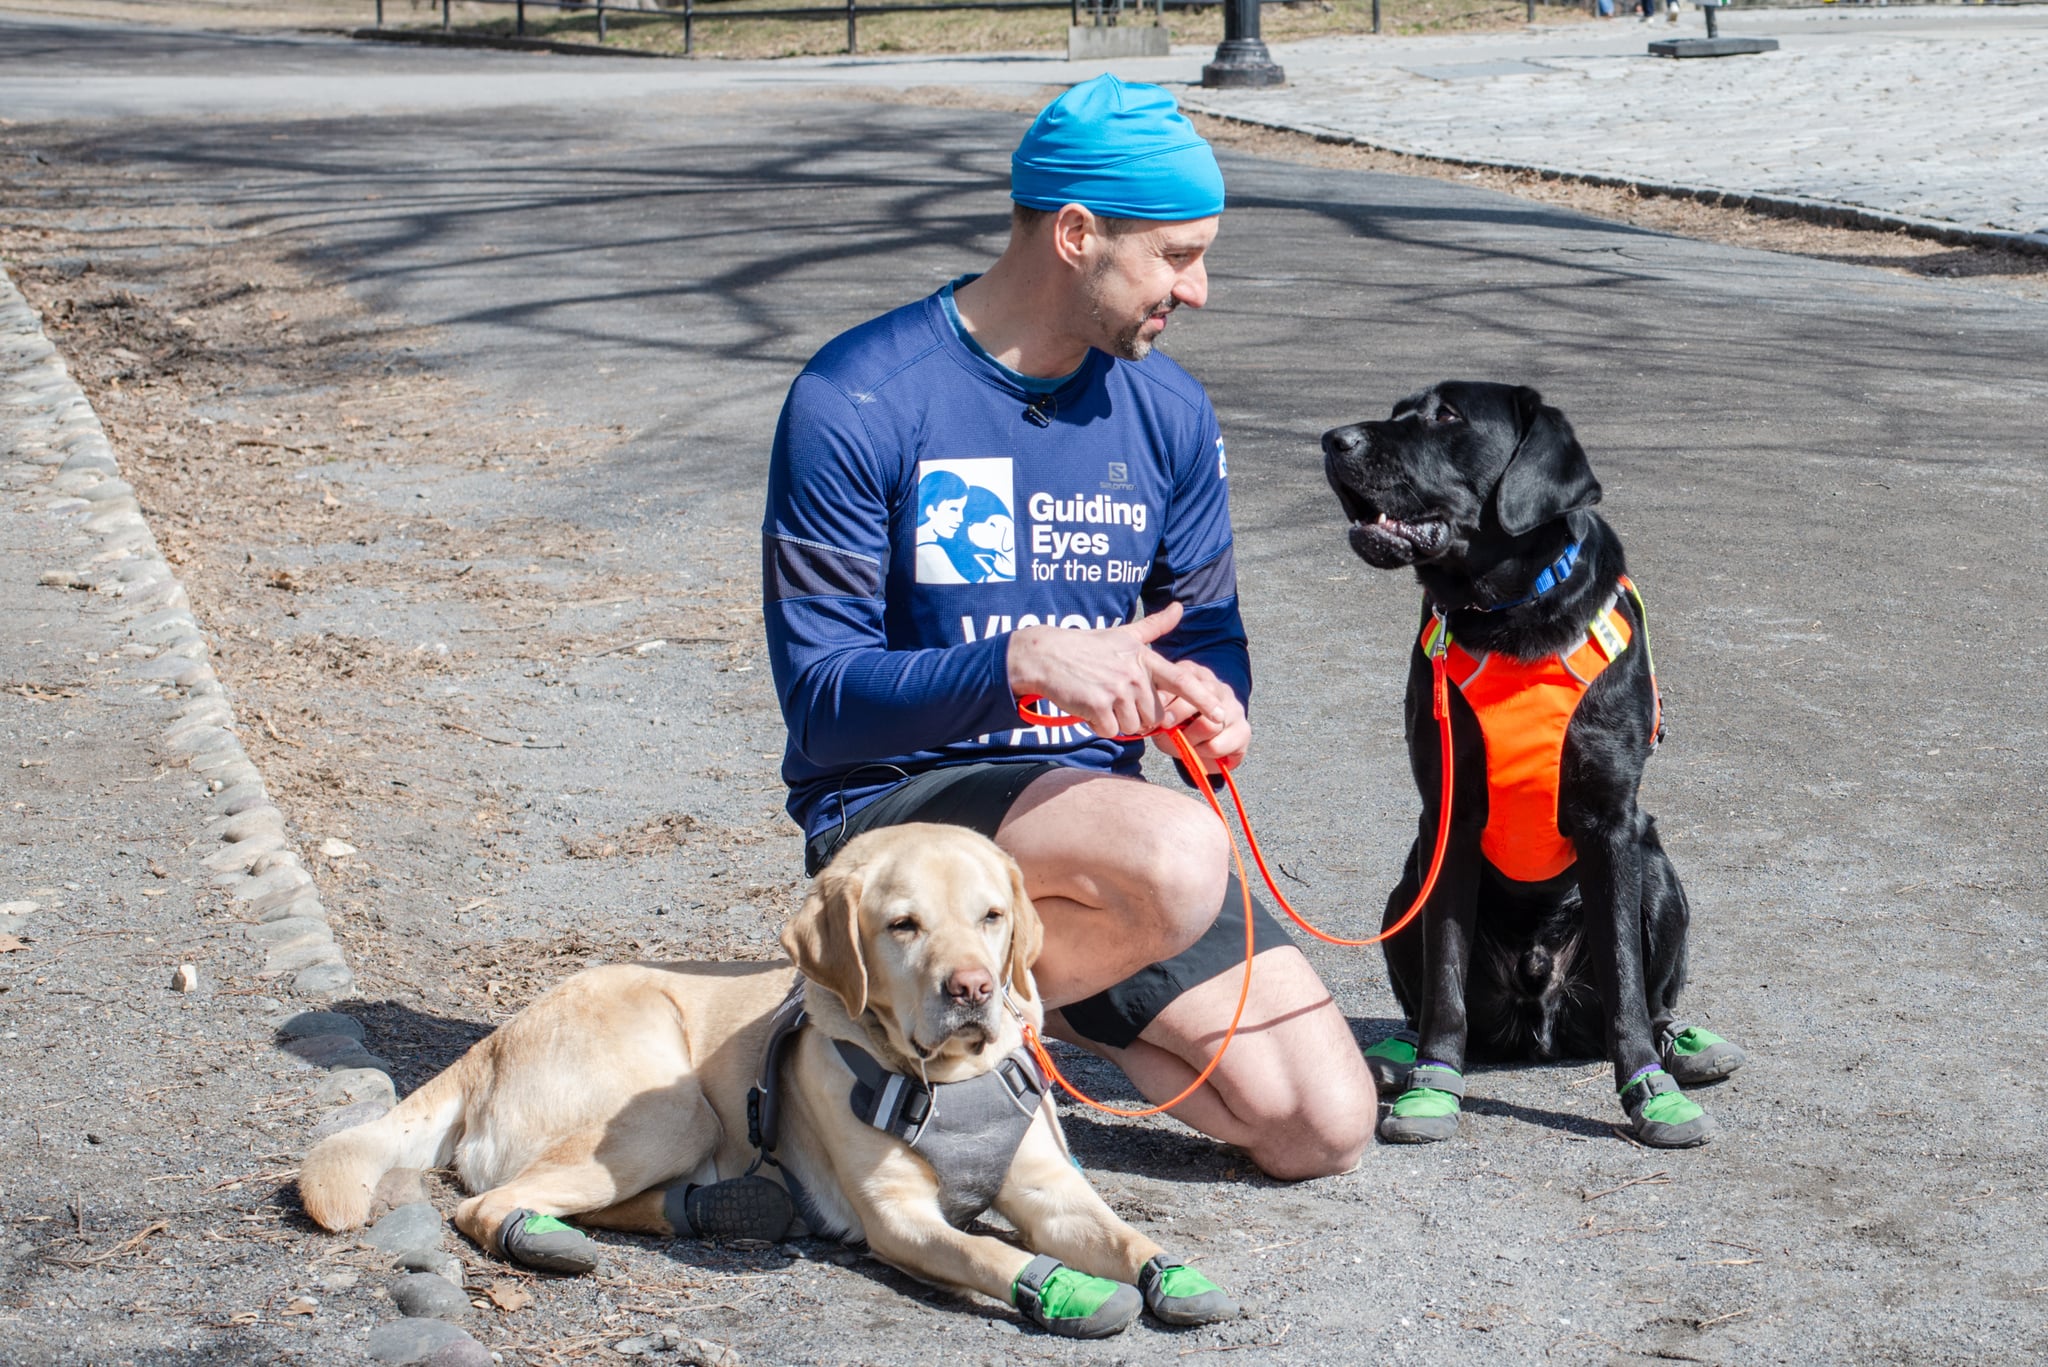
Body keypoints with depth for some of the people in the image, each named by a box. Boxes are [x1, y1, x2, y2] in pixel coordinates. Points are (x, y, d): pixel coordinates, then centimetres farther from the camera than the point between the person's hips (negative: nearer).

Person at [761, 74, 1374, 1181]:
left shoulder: (1168, 413, 5)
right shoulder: (856, 402, -13)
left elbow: (1208, 630, 13)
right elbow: (820, 692, -16)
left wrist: (1213, 704, -13)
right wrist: (1023, 660, -33)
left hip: (1090, 802, 6)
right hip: (894, 799, -6)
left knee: (1323, 1127, -4)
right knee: (1178, 854, -37)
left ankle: (1037, 995, 15)